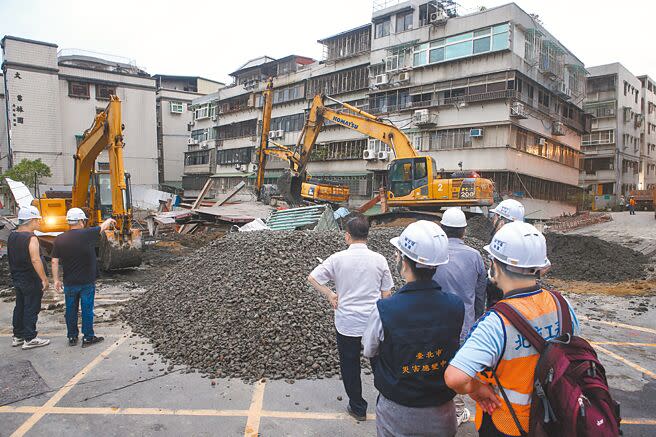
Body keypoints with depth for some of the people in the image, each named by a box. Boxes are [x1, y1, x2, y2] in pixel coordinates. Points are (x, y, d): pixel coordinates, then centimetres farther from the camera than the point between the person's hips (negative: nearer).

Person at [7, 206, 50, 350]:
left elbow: (11, 258, 16)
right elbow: (35, 260, -26)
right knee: (31, 309, 1)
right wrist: (44, 279, -22)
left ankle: (17, 336, 27)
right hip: (31, 281, -9)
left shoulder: (12, 236, 7)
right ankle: (29, 339, 7)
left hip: (17, 278, 9)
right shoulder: (31, 238, -20)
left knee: (20, 307, 18)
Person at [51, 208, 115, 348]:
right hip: (87, 282, -3)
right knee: (87, 310, 6)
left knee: (71, 310, 14)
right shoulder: (87, 234, -14)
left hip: (69, 283, 3)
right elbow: (103, 227, 5)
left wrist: (56, 280, 8)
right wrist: (109, 221, 26)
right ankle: (88, 338, 14)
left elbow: (55, 261, -1)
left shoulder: (59, 239, -3)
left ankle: (72, 337, 24)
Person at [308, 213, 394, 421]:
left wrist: (330, 295, 3)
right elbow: (386, 294, -2)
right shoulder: (379, 260, -8)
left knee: (349, 365, 16)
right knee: (379, 363, 20)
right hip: (374, 321, 2)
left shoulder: (338, 258, -12)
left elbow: (312, 278, -7)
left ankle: (357, 408, 29)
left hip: (346, 323, -1)